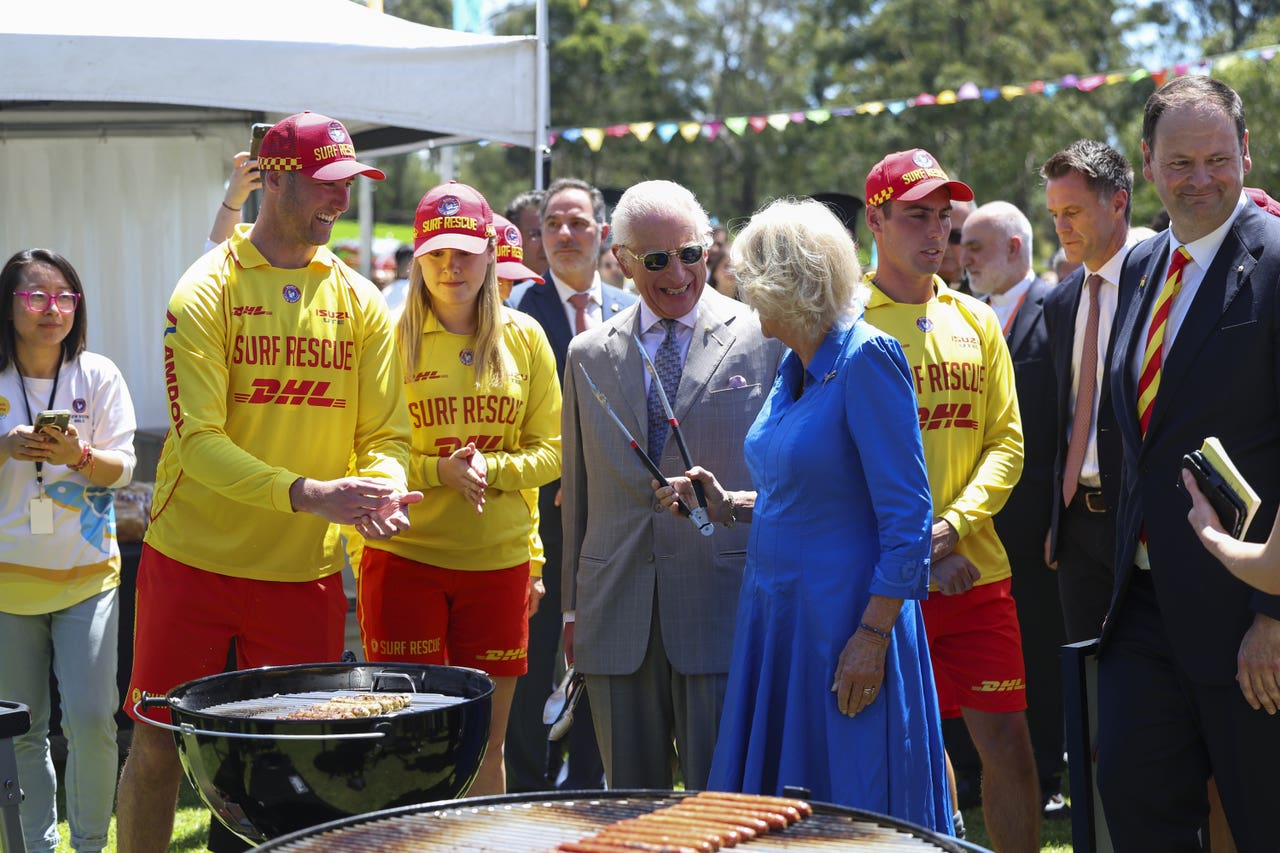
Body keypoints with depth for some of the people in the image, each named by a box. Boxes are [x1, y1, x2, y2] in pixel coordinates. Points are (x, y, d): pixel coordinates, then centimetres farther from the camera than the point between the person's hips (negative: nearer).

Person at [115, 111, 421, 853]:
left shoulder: (361, 301, 6)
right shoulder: (207, 291, -7)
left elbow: (385, 434, 5)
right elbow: (197, 439, -15)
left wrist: (381, 488, -19)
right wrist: (306, 493, -28)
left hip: (307, 571, 3)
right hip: (195, 562, -3)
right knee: (157, 746, 4)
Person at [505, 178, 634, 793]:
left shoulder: (629, 311, 9)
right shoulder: (518, 308, -3)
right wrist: (555, 481, -14)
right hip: (542, 508, -3)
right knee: (533, 656, 0)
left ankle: (586, 782, 19)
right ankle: (529, 784, 12)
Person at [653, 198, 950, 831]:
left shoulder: (866, 361, -15)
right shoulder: (794, 367, 12)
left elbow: (907, 516, -19)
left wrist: (873, 636, -22)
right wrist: (731, 507, 7)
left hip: (841, 626, -9)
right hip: (775, 615, 9)